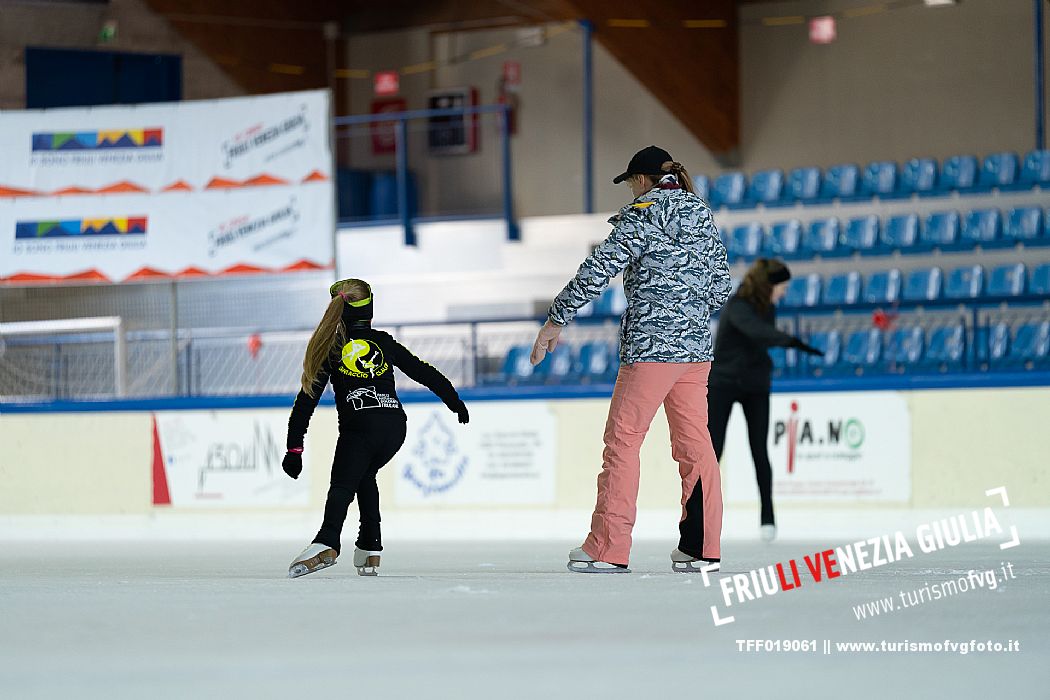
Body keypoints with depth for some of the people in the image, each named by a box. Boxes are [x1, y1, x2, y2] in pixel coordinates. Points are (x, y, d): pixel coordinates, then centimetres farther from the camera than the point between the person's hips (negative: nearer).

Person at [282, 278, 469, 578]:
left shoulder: (330, 348, 8)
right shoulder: (384, 342, 15)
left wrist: (294, 448, 5)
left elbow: (308, 398, 4)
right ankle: (370, 549, 18)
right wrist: (454, 401, 36)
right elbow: (423, 372, 21)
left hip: (359, 427, -4)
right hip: (395, 426, 4)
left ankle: (327, 544, -41)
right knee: (364, 475, 28)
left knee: (342, 485, -10)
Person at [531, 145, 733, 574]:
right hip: (697, 346, 7)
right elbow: (720, 287, 18)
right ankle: (702, 547, 7)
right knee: (694, 443, 8)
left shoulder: (642, 215, -8)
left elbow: (599, 269, -13)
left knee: (623, 438, -3)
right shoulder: (703, 217, 14)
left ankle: (608, 549, -4)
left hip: (650, 346, -7)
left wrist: (557, 319, -7)